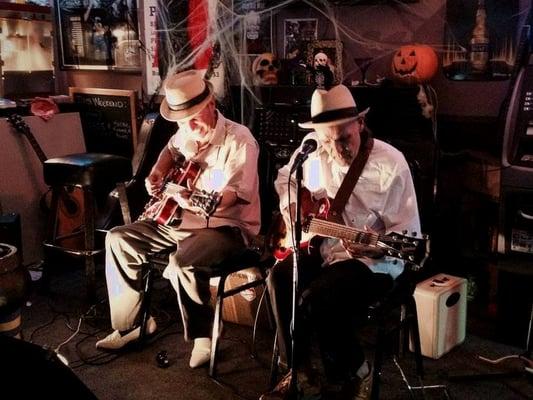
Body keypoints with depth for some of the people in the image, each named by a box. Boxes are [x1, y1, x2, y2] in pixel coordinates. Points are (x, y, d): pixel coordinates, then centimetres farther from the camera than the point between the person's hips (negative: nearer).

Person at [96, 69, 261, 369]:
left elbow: (233, 197, -27)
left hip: (227, 224, -8)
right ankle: (133, 322, 15)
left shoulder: (239, 140, -20)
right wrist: (157, 174, 9)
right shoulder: (187, 133, 3)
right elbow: (171, 150, 28)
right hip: (180, 219, 9)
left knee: (183, 263, -36)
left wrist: (196, 202, -44)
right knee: (118, 239, 4)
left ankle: (203, 336, -11)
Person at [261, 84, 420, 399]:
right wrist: (291, 206, 1)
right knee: (280, 278, -21)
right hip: (323, 246, 6)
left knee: (316, 299, -28)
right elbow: (285, 177, 20)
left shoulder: (390, 164, -17)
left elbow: (409, 234, -16)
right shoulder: (312, 150, -2)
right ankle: (299, 370, -1)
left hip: (374, 260, -5)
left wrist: (378, 247, -35)